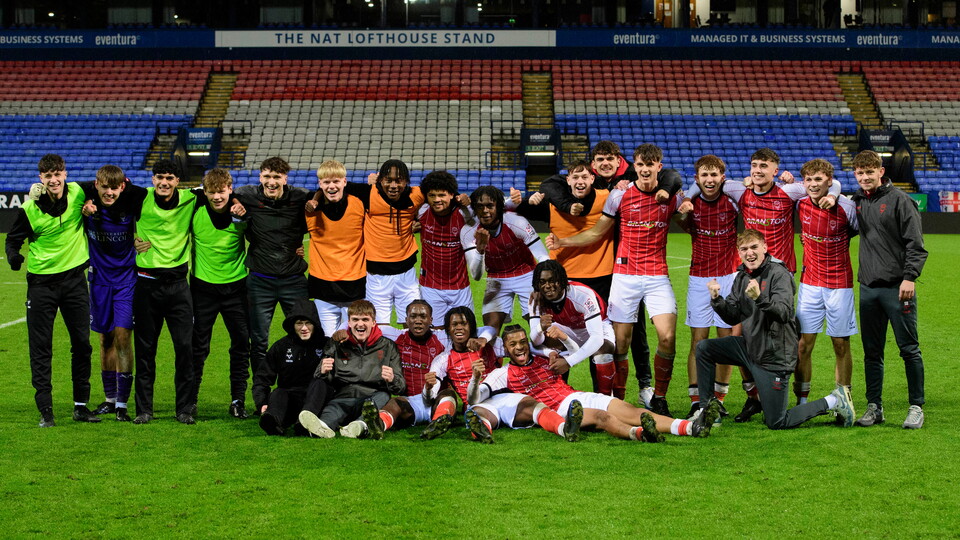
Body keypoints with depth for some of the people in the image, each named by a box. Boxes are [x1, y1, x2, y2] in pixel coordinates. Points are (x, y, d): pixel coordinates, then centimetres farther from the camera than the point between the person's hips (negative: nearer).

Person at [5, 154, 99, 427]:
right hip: (41, 281, -2)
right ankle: (45, 410, 4)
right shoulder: (29, 208, -9)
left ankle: (81, 405, 18)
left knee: (82, 343, 7)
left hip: (74, 278, 2)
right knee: (40, 348, -2)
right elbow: (13, 240, -1)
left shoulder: (78, 194, -5)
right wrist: (14, 257, -20)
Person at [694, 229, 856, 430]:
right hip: (750, 347, 8)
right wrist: (717, 299, -11)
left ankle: (833, 402, 12)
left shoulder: (778, 274, -17)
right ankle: (706, 409, 9)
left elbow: (785, 314, -30)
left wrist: (760, 298, -46)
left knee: (777, 423, -3)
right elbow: (733, 317, 7)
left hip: (774, 356, -8)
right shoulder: (742, 276, 6)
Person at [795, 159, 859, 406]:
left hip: (839, 283, -2)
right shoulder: (799, 203, -4)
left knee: (841, 345, 4)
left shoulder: (846, 207, -12)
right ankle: (802, 402, 5)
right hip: (810, 282, 3)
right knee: (803, 343, -1)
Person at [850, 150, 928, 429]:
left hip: (898, 288, -5)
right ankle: (874, 407, 17)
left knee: (909, 349, 0)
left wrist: (910, 277, -19)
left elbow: (916, 244, -9)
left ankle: (916, 407, 9)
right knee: (872, 352, 9)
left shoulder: (900, 200, -5)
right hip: (868, 288, 5)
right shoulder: (856, 202, 12)